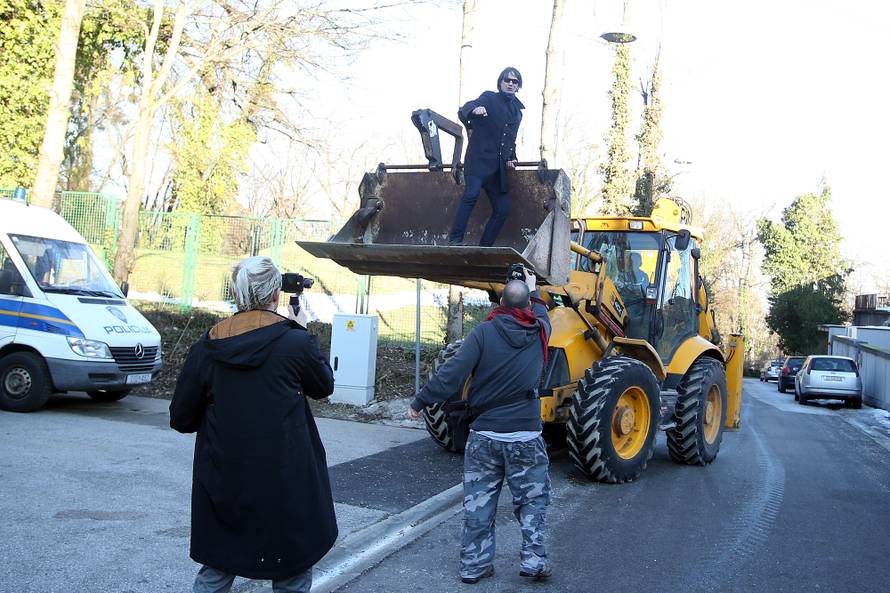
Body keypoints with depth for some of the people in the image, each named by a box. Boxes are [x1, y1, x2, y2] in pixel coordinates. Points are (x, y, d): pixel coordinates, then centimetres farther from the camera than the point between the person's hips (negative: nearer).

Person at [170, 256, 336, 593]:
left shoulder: (206, 348, -3)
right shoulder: (295, 342, -11)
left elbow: (181, 419, 3)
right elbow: (324, 386, 8)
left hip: (223, 485, 3)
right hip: (285, 485, -3)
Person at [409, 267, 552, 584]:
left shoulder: (484, 332, -7)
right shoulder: (539, 332, 1)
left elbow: (452, 373, -13)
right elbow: (541, 314, 27)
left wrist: (420, 402, -5)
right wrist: (533, 289, 45)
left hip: (484, 435, 0)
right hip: (525, 436, 1)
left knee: (478, 502, 9)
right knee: (532, 500, 15)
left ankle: (474, 565, 15)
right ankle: (534, 560, 11)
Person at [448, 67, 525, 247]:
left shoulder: (517, 111, 20)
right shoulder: (489, 98, 3)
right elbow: (464, 110, -13)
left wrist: (511, 157, 13)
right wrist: (474, 110, -36)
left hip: (498, 167, 7)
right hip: (479, 159, -6)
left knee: (503, 208, -1)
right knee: (472, 193, -28)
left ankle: (484, 248, 7)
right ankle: (455, 240, -29)